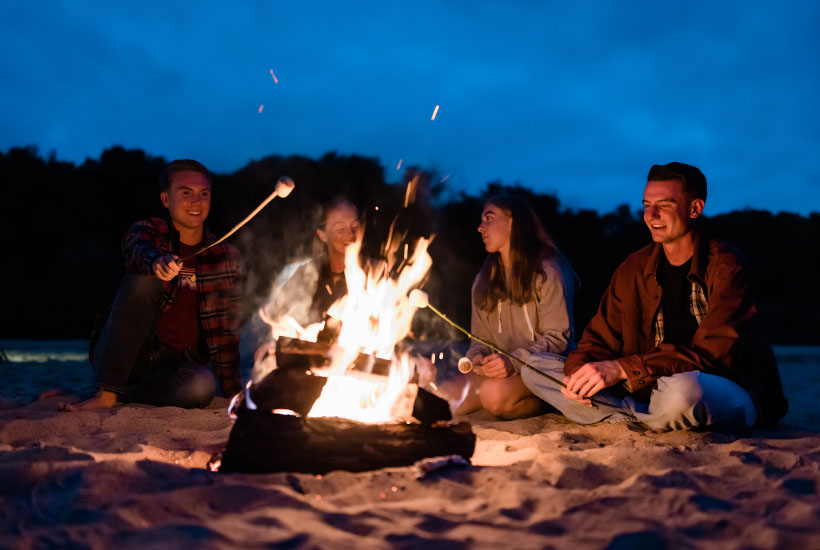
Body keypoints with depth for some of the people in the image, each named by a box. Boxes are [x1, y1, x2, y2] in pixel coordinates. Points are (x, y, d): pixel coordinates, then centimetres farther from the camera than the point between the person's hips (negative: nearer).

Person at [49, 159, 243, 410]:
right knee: (145, 279, -28)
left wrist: (233, 392, 0)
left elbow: (227, 328, 6)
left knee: (201, 386, -35)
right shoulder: (147, 231, 0)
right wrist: (157, 262, -52)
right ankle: (106, 393, -29)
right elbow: (141, 251, -26)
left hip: (175, 363, 1)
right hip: (128, 354, -1)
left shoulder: (226, 256, 5)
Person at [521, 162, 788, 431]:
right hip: (650, 391, 6)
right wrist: (578, 371, -20)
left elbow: (712, 353, -22)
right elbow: (600, 338, 5)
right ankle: (653, 420, -18)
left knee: (679, 391, -44)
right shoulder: (634, 268, 7)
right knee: (536, 372, -5)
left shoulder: (726, 267, -12)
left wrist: (623, 368, -32)